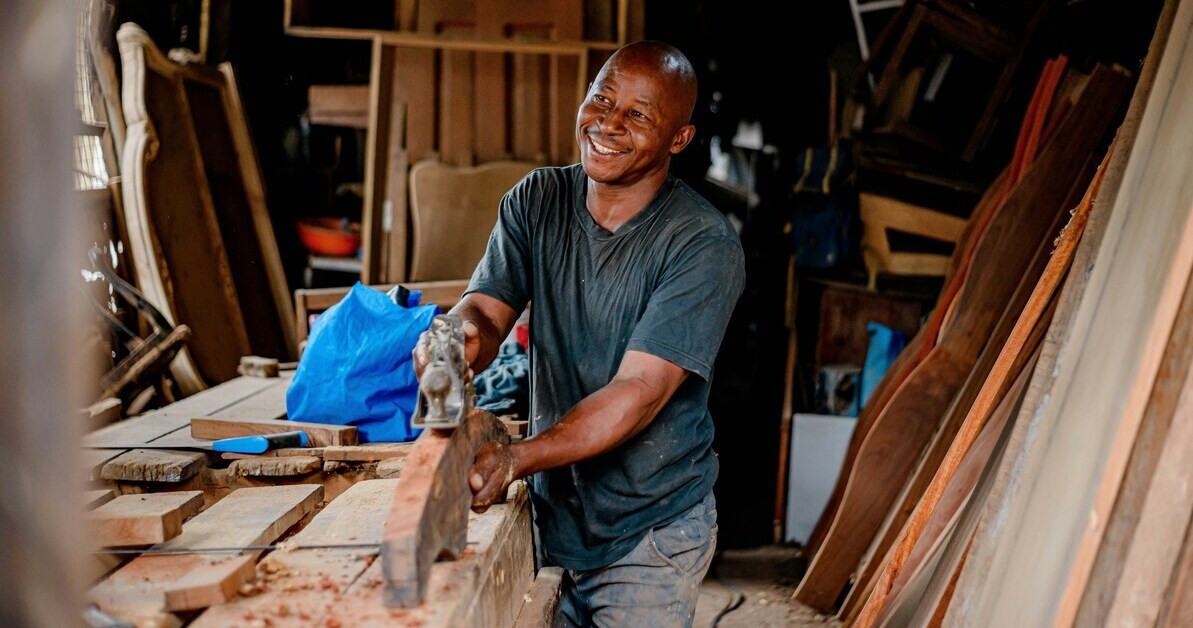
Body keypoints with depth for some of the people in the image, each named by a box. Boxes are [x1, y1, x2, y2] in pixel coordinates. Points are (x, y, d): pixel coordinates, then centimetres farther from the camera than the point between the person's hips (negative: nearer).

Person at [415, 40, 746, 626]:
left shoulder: (705, 244, -18)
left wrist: (516, 458, -38)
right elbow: (485, 307, -9)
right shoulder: (536, 200, 0)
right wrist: (464, 334, -35)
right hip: (549, 509, 4)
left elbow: (639, 391, -26)